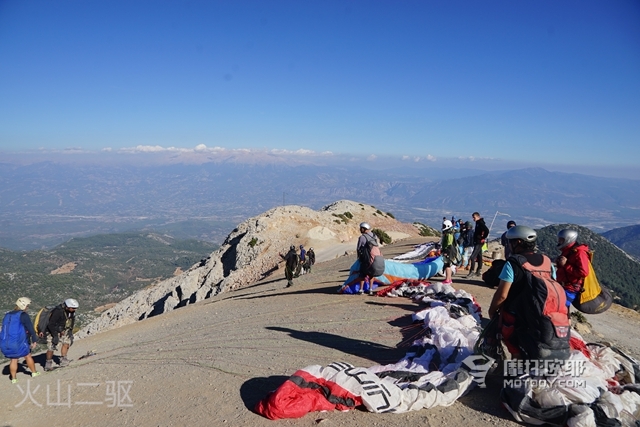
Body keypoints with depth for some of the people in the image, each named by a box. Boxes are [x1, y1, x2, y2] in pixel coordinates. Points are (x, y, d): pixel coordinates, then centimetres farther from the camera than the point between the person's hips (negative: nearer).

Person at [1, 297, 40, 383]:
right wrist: (34, 341, -11)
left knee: (13, 360, 17)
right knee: (28, 356, 13)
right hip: (18, 343, -6)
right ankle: (34, 372, 26)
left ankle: (13, 378, 14)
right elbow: (30, 328, -15)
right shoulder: (23, 315, -9)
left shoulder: (7, 315, 14)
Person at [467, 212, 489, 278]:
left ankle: (472, 272, -13)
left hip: (479, 243, -11)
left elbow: (487, 231, -26)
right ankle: (479, 270, 26)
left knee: (473, 257, -14)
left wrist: (483, 238, -18)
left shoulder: (481, 223, -15)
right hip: (476, 242, 11)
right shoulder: (478, 223, 15)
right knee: (479, 256, 17)